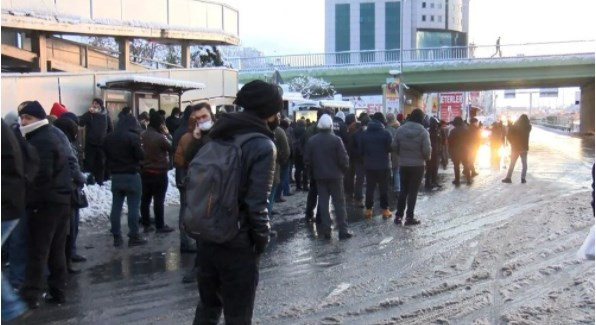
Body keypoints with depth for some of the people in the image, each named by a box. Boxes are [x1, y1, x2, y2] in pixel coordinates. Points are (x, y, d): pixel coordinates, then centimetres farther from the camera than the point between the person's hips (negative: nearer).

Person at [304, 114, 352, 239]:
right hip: (335, 175, -3)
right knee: (339, 203, 4)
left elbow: (307, 160, -1)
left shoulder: (312, 140, -2)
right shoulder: (336, 139, -12)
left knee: (323, 203, 8)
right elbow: (343, 159, -13)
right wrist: (344, 170, 5)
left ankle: (326, 231, 8)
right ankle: (343, 231, 3)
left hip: (319, 176, 3)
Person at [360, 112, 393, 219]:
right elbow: (390, 148, -8)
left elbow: (361, 150, 3)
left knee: (370, 187, 9)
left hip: (369, 165, 3)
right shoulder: (386, 133, -9)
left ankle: (368, 209, 10)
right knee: (384, 188, 6)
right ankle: (385, 210, 8)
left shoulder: (365, 133, 1)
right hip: (383, 165, -3)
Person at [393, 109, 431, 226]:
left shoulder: (400, 129, -2)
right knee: (413, 191, 4)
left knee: (403, 190, 13)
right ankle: (409, 217, 5)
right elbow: (426, 150, -15)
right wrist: (427, 158, 7)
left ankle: (398, 216, 13)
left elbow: (395, 147, 0)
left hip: (403, 164, 3)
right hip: (418, 165, -3)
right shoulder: (423, 132, -12)